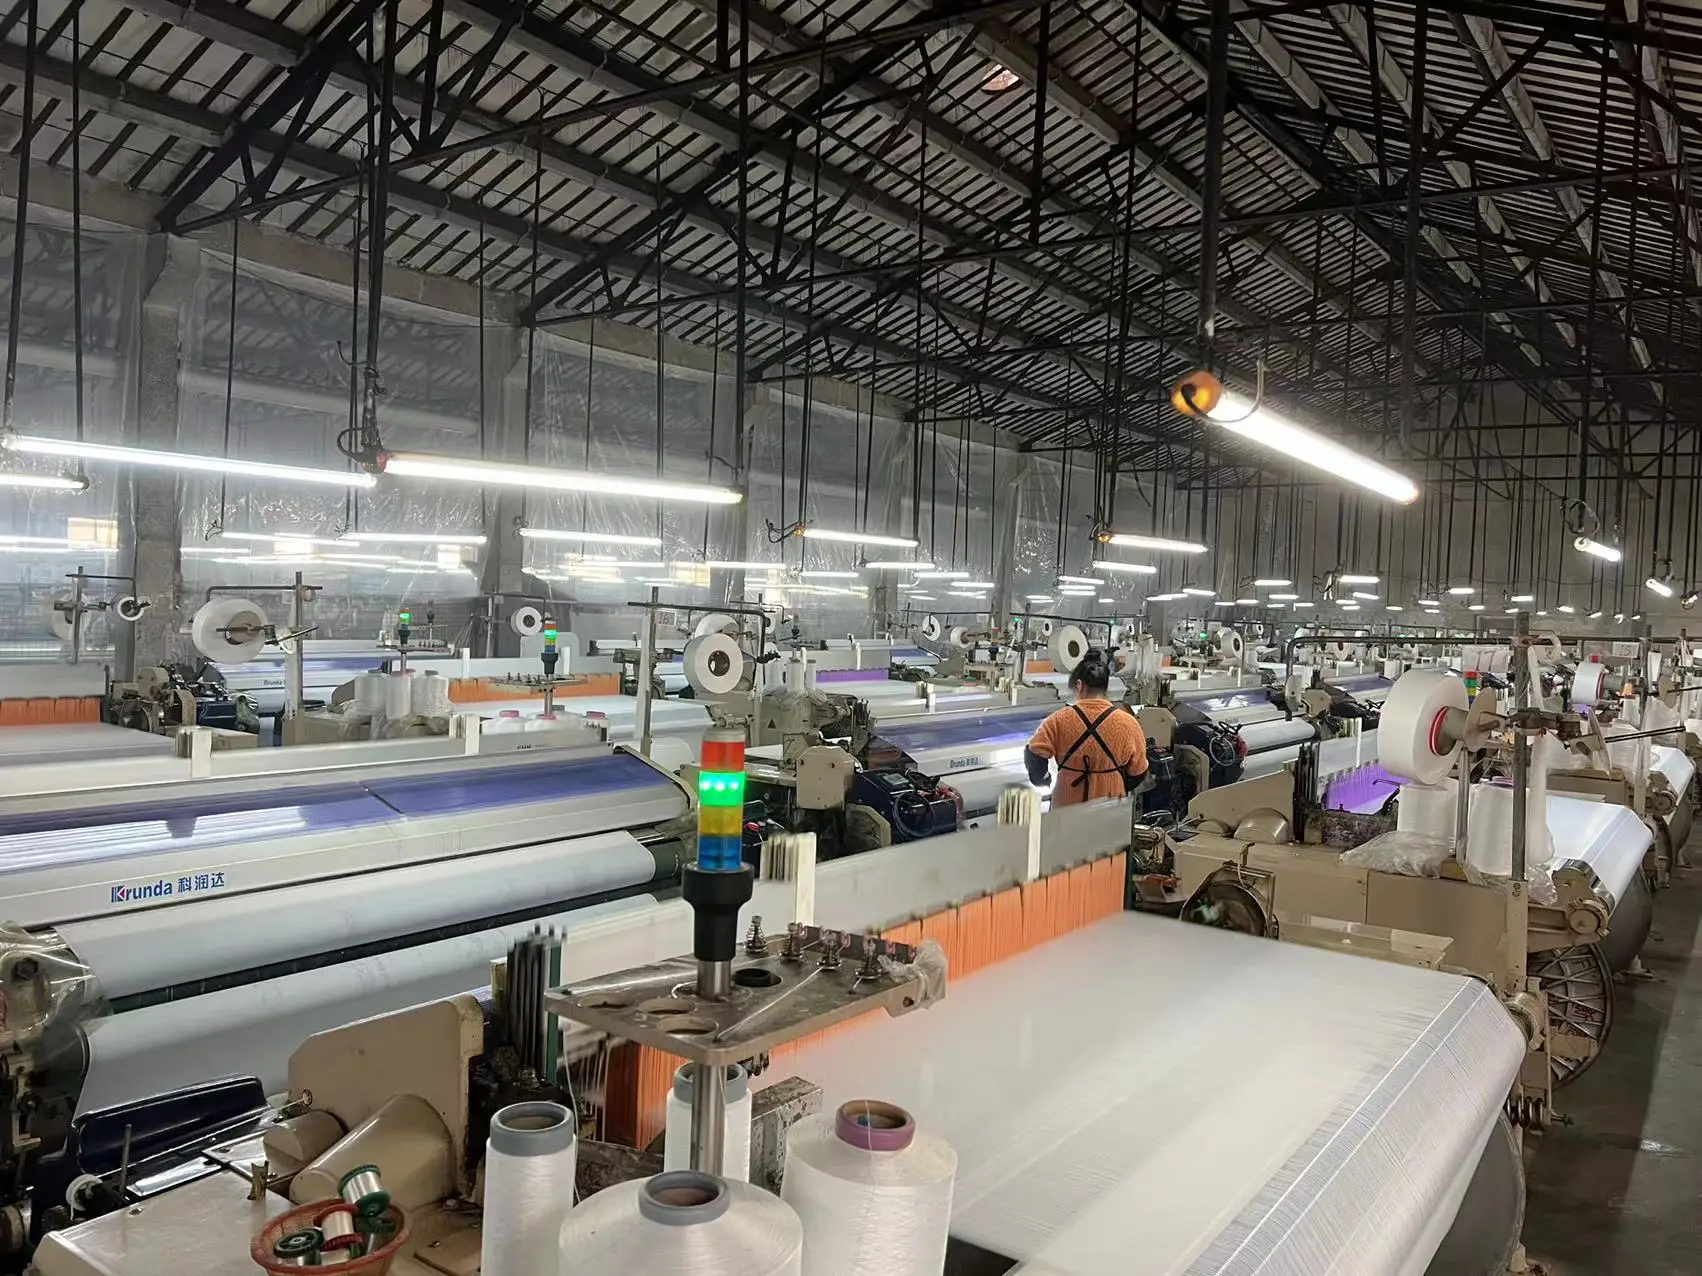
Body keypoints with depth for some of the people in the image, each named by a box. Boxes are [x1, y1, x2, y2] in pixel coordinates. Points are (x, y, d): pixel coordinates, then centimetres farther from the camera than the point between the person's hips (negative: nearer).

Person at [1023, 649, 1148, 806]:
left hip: (1066, 809, 0)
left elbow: (1033, 756, -14)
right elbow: (1138, 773, 0)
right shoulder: (1128, 723, -8)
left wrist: (1043, 779, 5)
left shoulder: (1060, 720, -10)